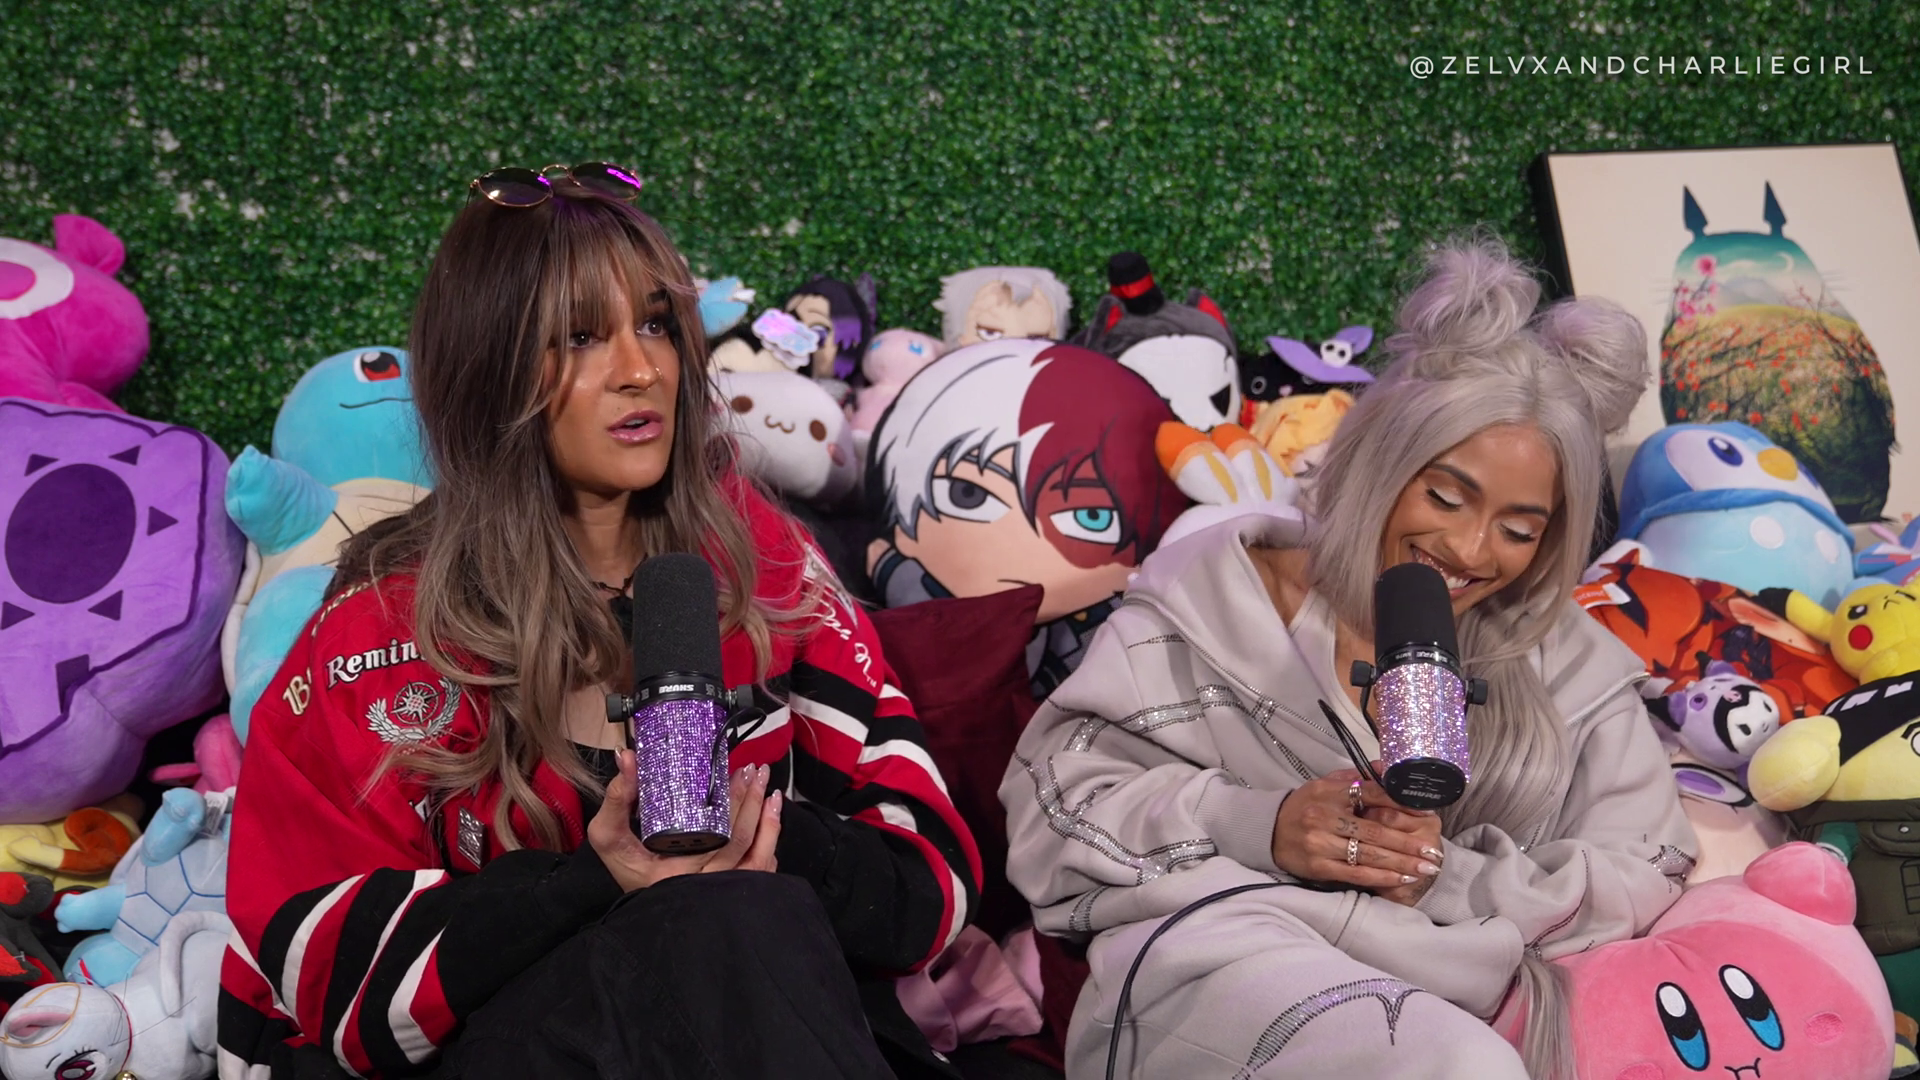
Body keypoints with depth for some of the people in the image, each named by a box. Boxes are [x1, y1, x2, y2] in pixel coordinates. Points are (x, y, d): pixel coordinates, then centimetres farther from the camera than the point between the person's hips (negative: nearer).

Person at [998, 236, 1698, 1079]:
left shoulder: (1569, 666, 15)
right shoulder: (1218, 596, 8)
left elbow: (1643, 877, 7)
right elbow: (1055, 795, 3)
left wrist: (1451, 879, -11)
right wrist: (1257, 827, -13)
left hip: (1460, 1002, 3)